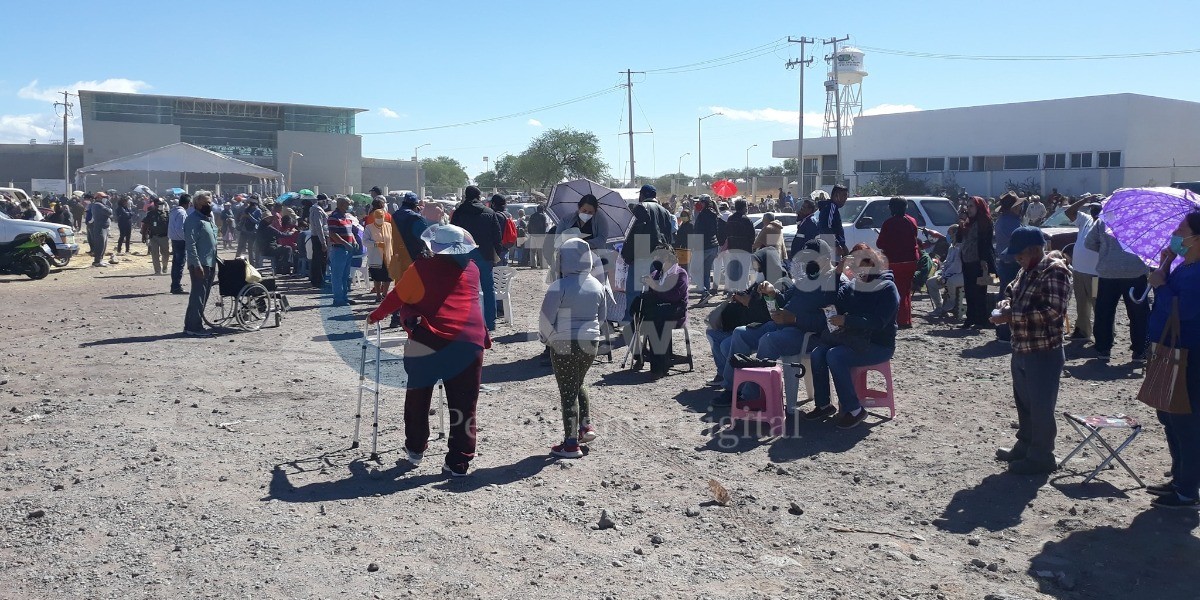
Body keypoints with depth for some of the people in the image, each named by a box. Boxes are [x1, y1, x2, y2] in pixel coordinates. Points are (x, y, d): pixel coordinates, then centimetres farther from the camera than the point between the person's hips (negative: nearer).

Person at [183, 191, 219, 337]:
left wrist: (214, 262, 20)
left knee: (203, 295, 13)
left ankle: (190, 325, 20)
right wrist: (197, 264, -23)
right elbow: (190, 244, -19)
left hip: (210, 263, 10)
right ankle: (194, 327, -4)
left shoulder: (208, 217, 18)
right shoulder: (193, 219, -12)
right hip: (200, 264, -10)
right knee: (198, 295, -8)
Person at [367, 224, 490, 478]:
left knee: (418, 398, 19)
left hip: (429, 340, -1)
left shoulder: (422, 267, 0)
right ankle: (459, 462, 6)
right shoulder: (472, 269, 9)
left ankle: (415, 449, 31)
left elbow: (398, 297, 9)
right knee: (463, 404, 5)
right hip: (469, 341, 2)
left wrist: (377, 315, 25)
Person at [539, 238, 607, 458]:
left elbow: (546, 318, -12)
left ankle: (571, 443, 6)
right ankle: (586, 425, 24)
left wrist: (546, 338, 5)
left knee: (568, 391, 2)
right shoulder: (597, 285, 2)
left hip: (564, 345, -6)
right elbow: (602, 317, 11)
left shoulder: (559, 287, -16)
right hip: (591, 343, 6)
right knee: (578, 383, 26)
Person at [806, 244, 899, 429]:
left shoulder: (887, 288, -10)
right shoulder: (851, 286, 11)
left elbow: (878, 322, -21)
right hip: (854, 339, 7)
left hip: (879, 345, -7)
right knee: (817, 353, -15)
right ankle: (823, 405, -3)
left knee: (835, 356, -28)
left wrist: (845, 320, -24)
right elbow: (834, 302, -1)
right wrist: (837, 274, -8)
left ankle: (854, 410, -18)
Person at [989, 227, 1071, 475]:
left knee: (1041, 406, 1)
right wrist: (1006, 303, 4)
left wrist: (1011, 316, -25)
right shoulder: (1026, 271, 12)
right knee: (1024, 402, 20)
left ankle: (1041, 457, 12)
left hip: (1044, 353, -9)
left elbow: (1053, 311, -25)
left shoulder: (1055, 271, -16)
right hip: (1021, 350, 9)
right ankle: (1025, 446, 34)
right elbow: (1011, 291, 28)